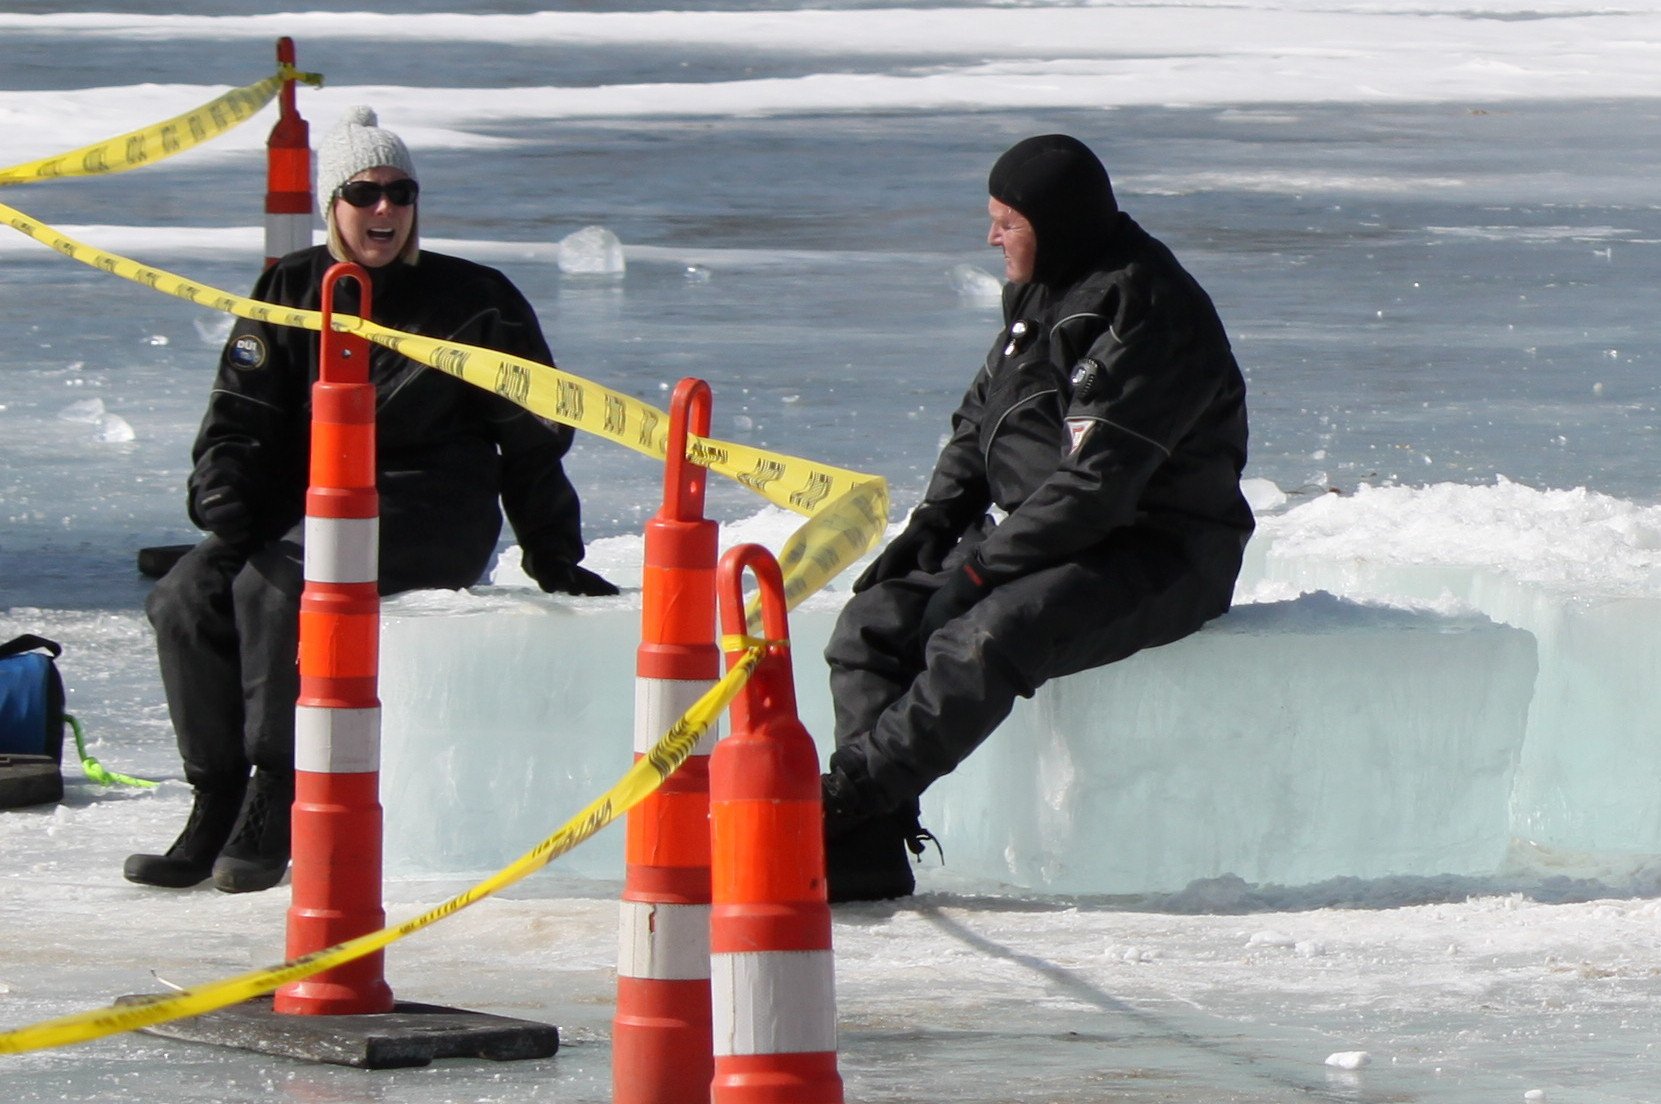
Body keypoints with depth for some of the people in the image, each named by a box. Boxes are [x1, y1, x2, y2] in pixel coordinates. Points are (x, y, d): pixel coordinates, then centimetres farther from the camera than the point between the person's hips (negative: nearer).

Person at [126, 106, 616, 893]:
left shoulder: (473, 300, 4)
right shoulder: (291, 291, 11)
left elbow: (531, 437, 9)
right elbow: (239, 419, 9)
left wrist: (553, 557, 6)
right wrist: (225, 505, -10)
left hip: (433, 516, -5)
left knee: (278, 584, -32)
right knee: (186, 598, -21)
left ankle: (273, 809, -30)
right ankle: (214, 809, -17)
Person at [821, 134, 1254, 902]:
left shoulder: (1143, 313, -19)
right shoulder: (1042, 297, 12)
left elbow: (1096, 484, -25)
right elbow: (980, 421, 22)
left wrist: (982, 570, -23)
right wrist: (933, 524, 5)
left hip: (1151, 558, -10)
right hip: (1045, 542, 10)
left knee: (979, 644, -33)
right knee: (873, 624, -8)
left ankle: (843, 802, -33)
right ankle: (868, 848, -18)